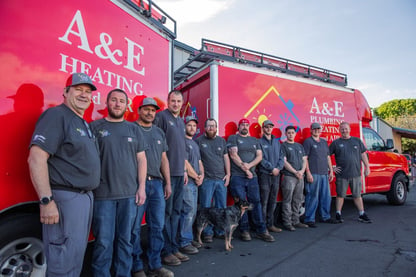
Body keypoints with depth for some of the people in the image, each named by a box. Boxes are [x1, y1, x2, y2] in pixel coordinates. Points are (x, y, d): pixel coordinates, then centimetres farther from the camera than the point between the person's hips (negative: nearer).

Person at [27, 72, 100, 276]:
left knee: (77, 257, 19)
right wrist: (46, 201, -24)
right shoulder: (56, 115, -11)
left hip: (86, 197, 9)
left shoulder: (84, 124, 17)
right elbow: (36, 159, -20)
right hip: (65, 198, -9)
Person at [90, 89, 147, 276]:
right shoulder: (95, 127, 4)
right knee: (103, 242, 3)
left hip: (129, 194, 3)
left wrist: (141, 187, 2)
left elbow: (141, 159, 9)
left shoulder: (134, 129, 11)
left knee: (125, 240, 12)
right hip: (103, 195, -2)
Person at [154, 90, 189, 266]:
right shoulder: (161, 116, -5)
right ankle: (165, 251, 12)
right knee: (166, 212, 0)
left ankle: (174, 247, 24)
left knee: (176, 212, 13)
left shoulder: (181, 121, 18)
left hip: (179, 173, 8)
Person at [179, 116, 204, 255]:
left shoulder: (195, 144, 21)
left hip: (195, 182, 9)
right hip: (186, 181, -9)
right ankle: (184, 243, 0)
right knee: (188, 211, -9)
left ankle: (188, 238, 22)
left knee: (192, 212, 12)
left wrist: (202, 175, 2)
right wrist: (196, 177, -6)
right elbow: (185, 163, -14)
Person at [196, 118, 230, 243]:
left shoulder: (222, 141, 14)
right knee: (206, 207, 0)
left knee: (222, 207, 9)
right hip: (206, 180, -4)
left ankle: (220, 231, 22)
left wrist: (228, 174, 6)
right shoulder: (199, 140, 2)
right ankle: (207, 233, 12)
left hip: (221, 179, 4)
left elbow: (226, 157, 14)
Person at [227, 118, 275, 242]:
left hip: (252, 176, 4)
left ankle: (261, 231, 9)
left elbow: (259, 156, 8)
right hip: (237, 176, -4)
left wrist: (249, 165, -11)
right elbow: (233, 155, -6)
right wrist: (245, 170, -8)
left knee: (256, 202, 2)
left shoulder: (254, 140, 20)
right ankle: (244, 231, 7)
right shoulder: (233, 138, 5)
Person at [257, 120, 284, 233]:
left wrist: (278, 168, -6)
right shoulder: (259, 142, -2)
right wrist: (272, 168, -13)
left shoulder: (276, 141, 15)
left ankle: (270, 224, 21)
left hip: (276, 175, 6)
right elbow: (261, 159, -10)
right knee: (264, 202, -3)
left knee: (273, 201, 11)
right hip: (264, 174, -5)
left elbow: (281, 156, 10)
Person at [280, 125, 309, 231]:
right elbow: (284, 161, -8)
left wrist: (302, 171, -4)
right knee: (287, 200, -4)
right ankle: (287, 223, 2)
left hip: (300, 176, 6)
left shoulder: (299, 146, 19)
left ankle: (295, 221, 20)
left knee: (298, 200, 11)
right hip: (289, 176, -6)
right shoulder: (283, 146, 0)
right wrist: (295, 172, -13)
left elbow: (304, 160, 15)